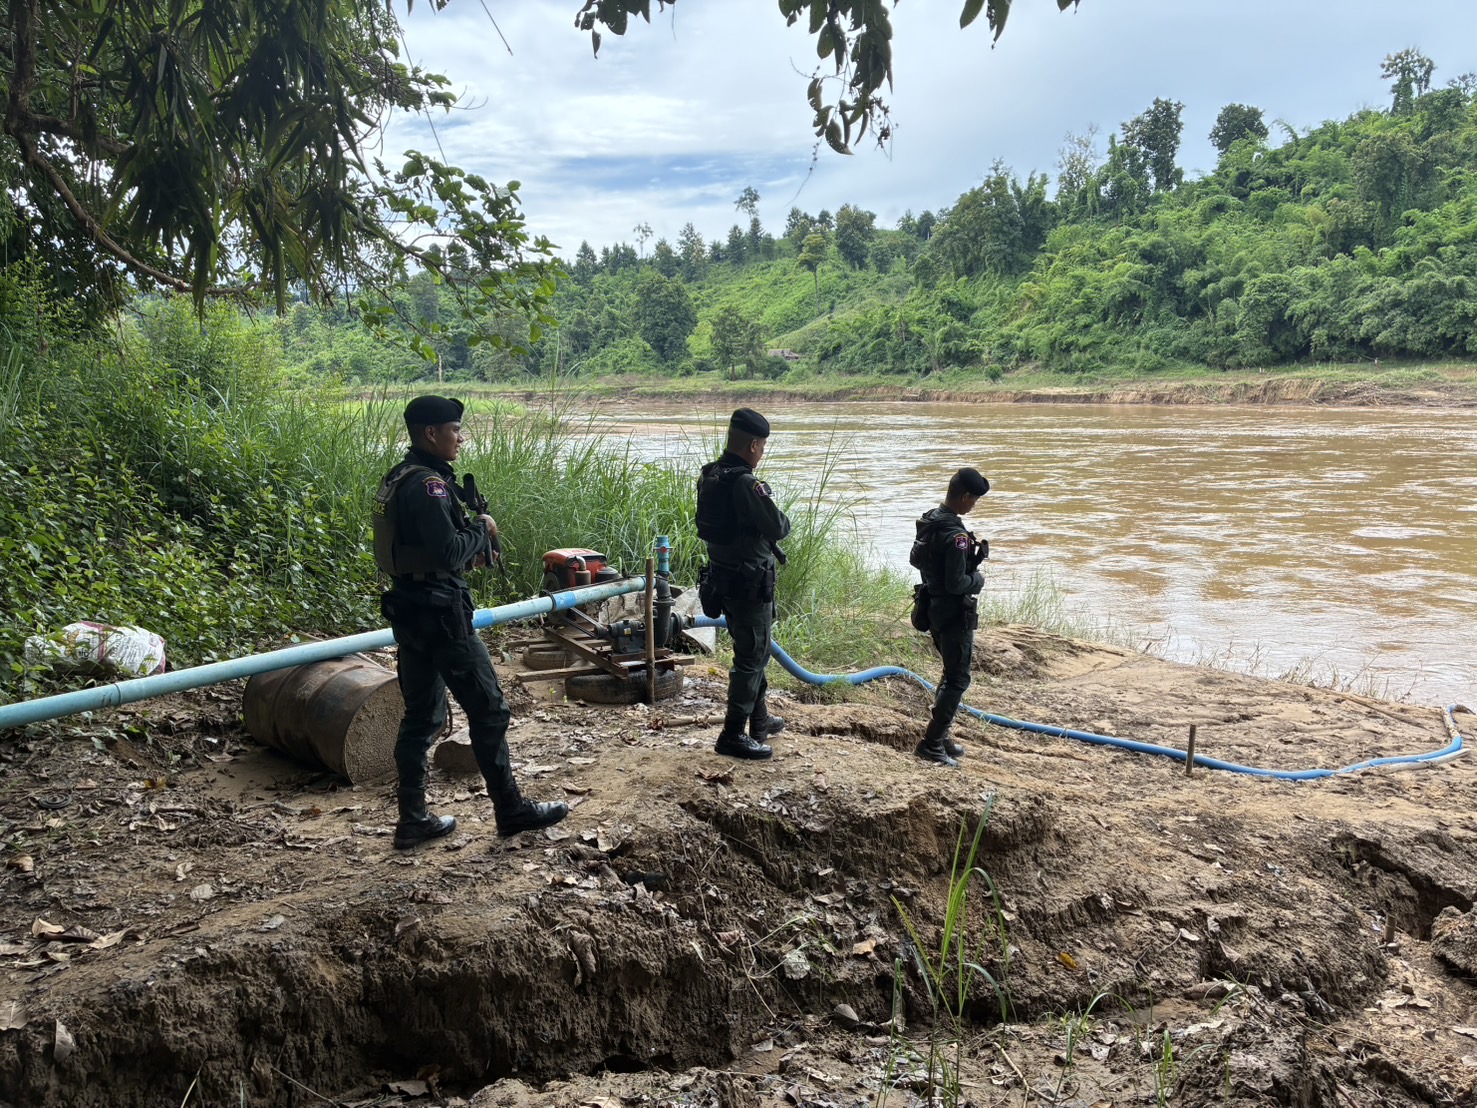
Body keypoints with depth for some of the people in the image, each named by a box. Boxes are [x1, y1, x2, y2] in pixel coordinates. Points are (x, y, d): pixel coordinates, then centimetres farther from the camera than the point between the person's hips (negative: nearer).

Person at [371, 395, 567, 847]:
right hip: (441, 614, -10)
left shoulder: (397, 479, 12)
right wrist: (482, 529, -8)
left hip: (410, 612, 10)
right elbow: (449, 553, -25)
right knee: (488, 709, 2)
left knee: (420, 715, 13)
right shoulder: (429, 484, -19)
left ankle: (412, 819, 18)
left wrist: (473, 550, 9)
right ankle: (510, 809, 12)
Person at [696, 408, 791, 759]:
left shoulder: (709, 477, 4)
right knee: (752, 657, -1)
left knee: (752, 651, 23)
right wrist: (782, 519, 2)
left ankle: (758, 719, 36)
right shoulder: (745, 484, -24)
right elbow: (778, 527, -22)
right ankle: (733, 735, 2)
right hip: (750, 582, -9)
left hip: (724, 576, 9)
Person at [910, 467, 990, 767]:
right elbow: (956, 584, -27)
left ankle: (940, 735, 29)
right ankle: (932, 744, 2)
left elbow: (915, 559, 16)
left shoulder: (929, 521, 3)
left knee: (951, 673, 22)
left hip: (933, 609, 10)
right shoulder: (955, 535, -26)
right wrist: (978, 579, -7)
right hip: (954, 615, -10)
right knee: (958, 679, 0)